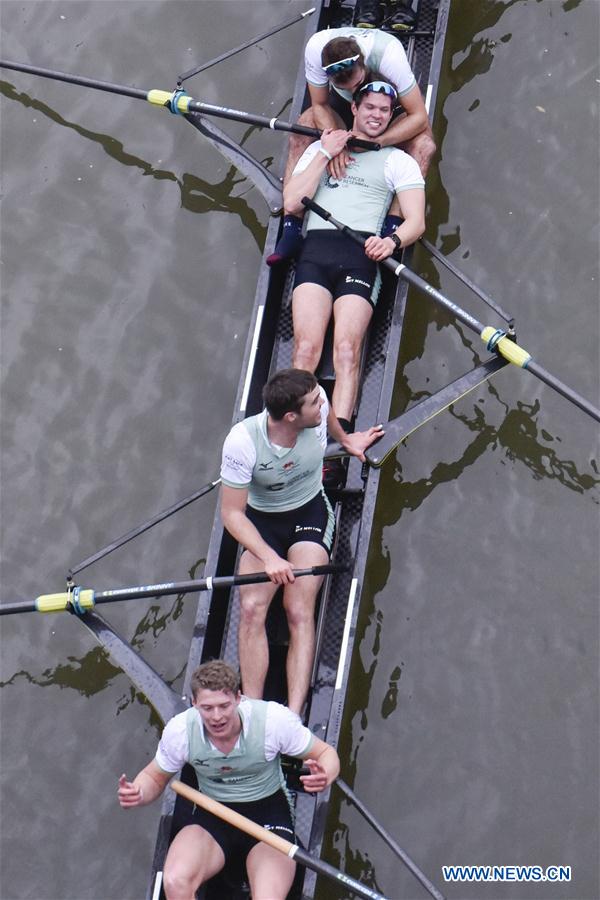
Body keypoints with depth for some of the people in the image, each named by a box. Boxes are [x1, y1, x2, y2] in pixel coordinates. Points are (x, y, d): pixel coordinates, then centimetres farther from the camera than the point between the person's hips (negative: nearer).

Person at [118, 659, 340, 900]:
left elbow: (326, 753, -6)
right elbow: (155, 778, 5)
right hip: (210, 813, 2)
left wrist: (323, 778, -31)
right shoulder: (180, 730, -13)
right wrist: (137, 794, -19)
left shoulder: (274, 719, -20)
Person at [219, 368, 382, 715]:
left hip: (310, 511, 1)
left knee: (299, 611, -22)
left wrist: (345, 440, 30)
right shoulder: (243, 441, -26)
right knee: (251, 608, -25)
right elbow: (232, 514, -20)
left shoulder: (318, 405, -19)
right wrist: (269, 558, -33)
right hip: (261, 520, -1)